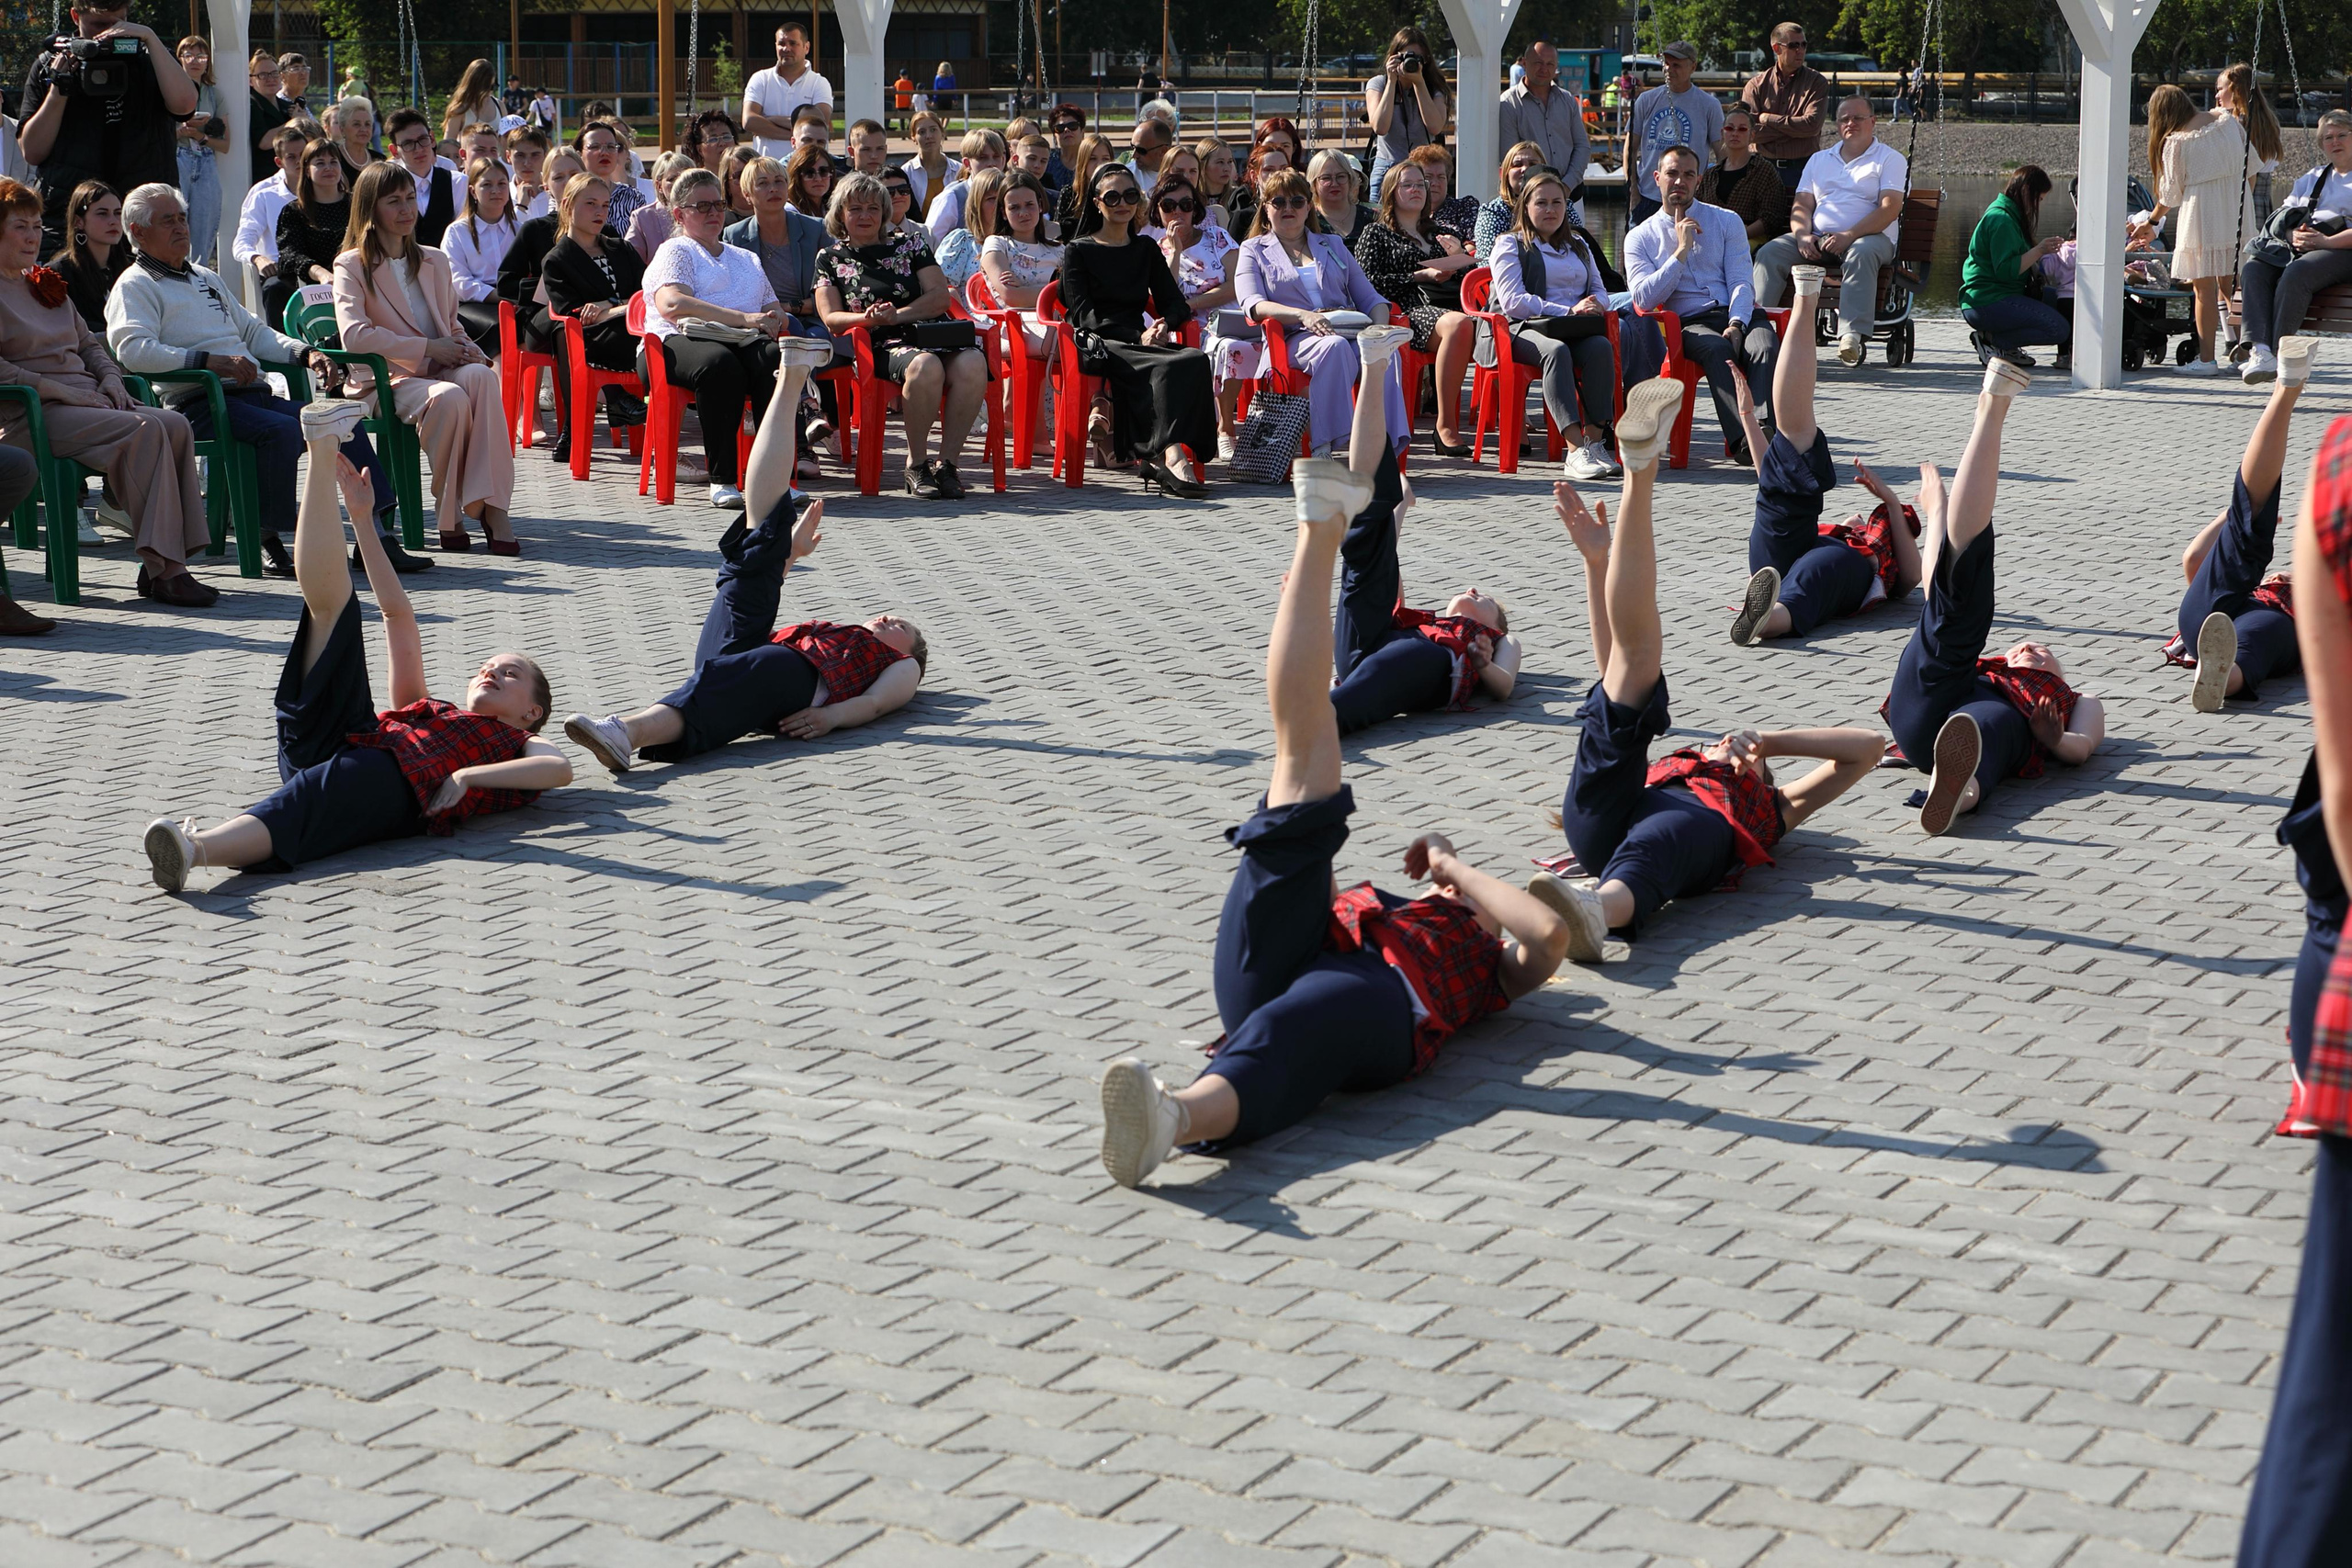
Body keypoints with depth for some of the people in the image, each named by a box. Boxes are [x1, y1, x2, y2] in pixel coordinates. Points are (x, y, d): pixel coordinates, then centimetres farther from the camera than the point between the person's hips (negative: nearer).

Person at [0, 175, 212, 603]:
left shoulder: (45, 284, 25)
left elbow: (90, 343, 28)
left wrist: (110, 381, 6)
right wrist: (63, 391, -16)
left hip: (88, 401, 8)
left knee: (175, 425, -19)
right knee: (144, 430, -29)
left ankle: (163, 563, -24)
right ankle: (162, 570, -33)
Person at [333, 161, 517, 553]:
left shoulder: (434, 261, 24)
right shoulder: (351, 266, 4)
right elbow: (354, 335, -13)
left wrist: (468, 351, 3)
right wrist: (428, 348, -13)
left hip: (444, 371, 4)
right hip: (391, 380, -4)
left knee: (481, 375, -33)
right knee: (449, 397, -38)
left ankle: (493, 507, -41)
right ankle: (450, 517, -27)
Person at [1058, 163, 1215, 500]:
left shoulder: (1147, 250, 24)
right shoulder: (1077, 251, 10)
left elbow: (1176, 304, 16)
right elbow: (1085, 315, -2)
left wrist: (1164, 323, -10)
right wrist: (1138, 337, -17)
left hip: (1139, 342, 5)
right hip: (1098, 346, -5)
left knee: (1196, 360, -30)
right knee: (1168, 367, -35)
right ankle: (1173, 454, -42)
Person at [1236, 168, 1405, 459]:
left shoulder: (1332, 245, 29)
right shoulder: (1254, 250, 18)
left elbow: (1369, 297, 22)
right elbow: (1253, 304, -2)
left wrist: (1381, 327, -3)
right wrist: (1303, 316, -20)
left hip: (1351, 330, 3)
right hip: (1296, 338, -3)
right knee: (1335, 346, -40)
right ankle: (1322, 447, -44)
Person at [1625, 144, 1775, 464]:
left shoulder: (1727, 222, 17)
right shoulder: (1640, 238, 13)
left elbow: (1742, 282, 5)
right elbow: (1644, 299, -2)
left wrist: (1736, 325, -15)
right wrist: (1682, 250, -6)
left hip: (1738, 316, 2)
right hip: (1689, 325, -2)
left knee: (1765, 343, -33)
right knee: (1717, 349, -36)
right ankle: (1741, 440, -48)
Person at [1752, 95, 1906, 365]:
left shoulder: (1890, 159, 8)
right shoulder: (1819, 160, 24)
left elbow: (1890, 208, -7)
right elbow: (1802, 205, 16)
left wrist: (1849, 236, -20)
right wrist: (1803, 236, -8)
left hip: (1870, 235, -4)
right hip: (1817, 238, 4)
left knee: (1861, 254, -40)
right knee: (1770, 252, -21)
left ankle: (1852, 335, -50)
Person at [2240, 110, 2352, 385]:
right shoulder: (2312, 179, 29)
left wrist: (2328, 241, -19)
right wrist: (2293, 235, -4)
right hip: (2301, 247, 6)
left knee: (2296, 274, -37)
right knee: (2254, 268, -24)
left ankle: (2278, 350, -38)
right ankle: (2260, 348, -40)